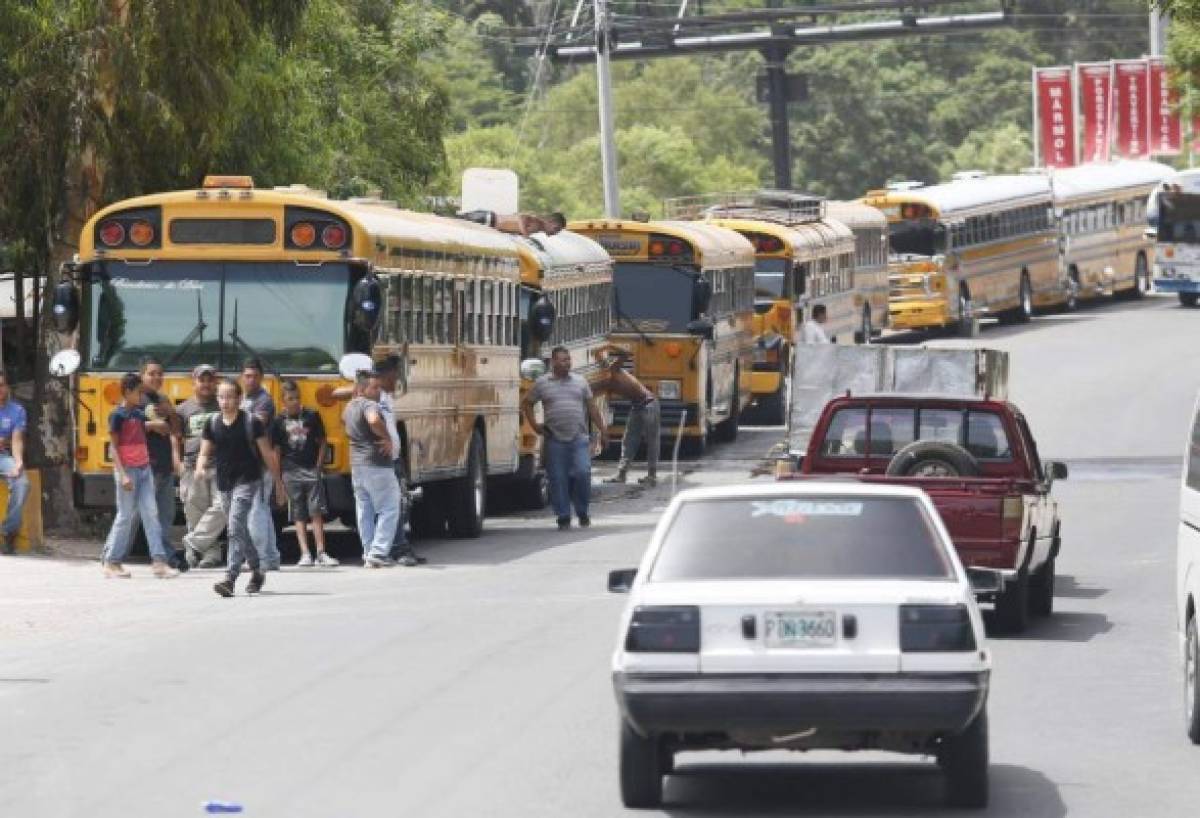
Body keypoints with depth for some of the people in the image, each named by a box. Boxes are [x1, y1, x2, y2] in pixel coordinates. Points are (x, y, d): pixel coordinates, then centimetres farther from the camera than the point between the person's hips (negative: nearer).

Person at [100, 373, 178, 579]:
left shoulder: (139, 414, 12)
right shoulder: (118, 416, -8)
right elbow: (114, 447, -11)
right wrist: (122, 474, -18)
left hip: (144, 469, 7)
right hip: (127, 469, -7)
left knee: (150, 513, -1)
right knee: (126, 515, -1)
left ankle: (158, 561, -6)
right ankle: (111, 561, 9)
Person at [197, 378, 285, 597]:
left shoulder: (251, 423, -6)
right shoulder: (213, 425, 6)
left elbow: (267, 455, -1)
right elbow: (205, 453, 8)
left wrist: (278, 483, 2)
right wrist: (200, 468, -15)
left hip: (247, 482, -6)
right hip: (224, 484, 6)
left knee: (236, 528, -18)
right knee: (240, 531, 17)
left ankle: (230, 579, -23)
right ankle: (257, 570, 36)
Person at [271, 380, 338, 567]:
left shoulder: (311, 416, 2)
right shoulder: (279, 421, 2)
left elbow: (322, 443, 8)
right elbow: (276, 450, 5)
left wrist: (318, 466, 0)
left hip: (311, 469, 0)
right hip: (291, 472, 0)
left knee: (317, 512, -3)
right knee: (299, 515, 2)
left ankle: (321, 553, -1)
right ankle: (305, 554, 1)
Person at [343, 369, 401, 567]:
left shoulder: (350, 406, 12)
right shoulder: (369, 405, -17)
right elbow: (374, 420, -38)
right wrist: (386, 438, -23)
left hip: (356, 465, 9)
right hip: (377, 466, -9)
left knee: (364, 511, 12)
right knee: (389, 509, -3)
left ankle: (369, 553, 15)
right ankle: (379, 552, -10)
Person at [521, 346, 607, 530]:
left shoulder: (580, 382, 10)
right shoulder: (542, 383, 5)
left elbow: (592, 408, 14)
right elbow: (526, 404, 13)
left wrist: (602, 430, 11)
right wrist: (534, 425, 3)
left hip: (579, 439, 1)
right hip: (555, 439, -1)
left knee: (582, 473, -11)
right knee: (558, 479, -1)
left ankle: (582, 512, 8)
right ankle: (563, 518, 7)